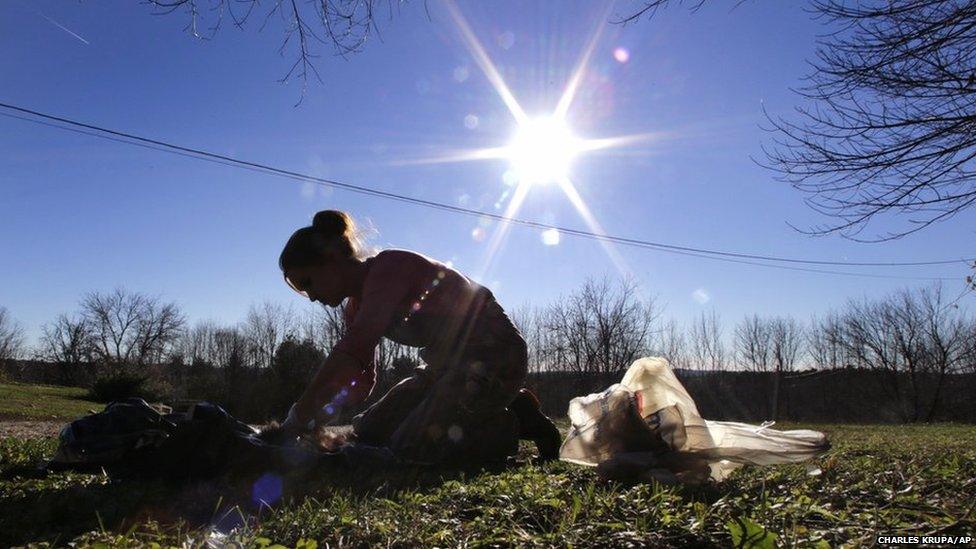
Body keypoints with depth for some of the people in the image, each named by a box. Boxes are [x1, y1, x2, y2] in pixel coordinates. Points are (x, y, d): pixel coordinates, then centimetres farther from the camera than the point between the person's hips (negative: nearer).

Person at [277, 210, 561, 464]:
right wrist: (314, 412, -4)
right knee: (369, 431, 7)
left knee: (411, 446, -20)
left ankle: (516, 420, 0)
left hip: (493, 352, -10)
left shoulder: (389, 266, -18)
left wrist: (298, 418, -26)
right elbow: (361, 379, 11)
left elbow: (352, 350, -30)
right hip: (449, 363, 10)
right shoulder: (357, 306, 10)